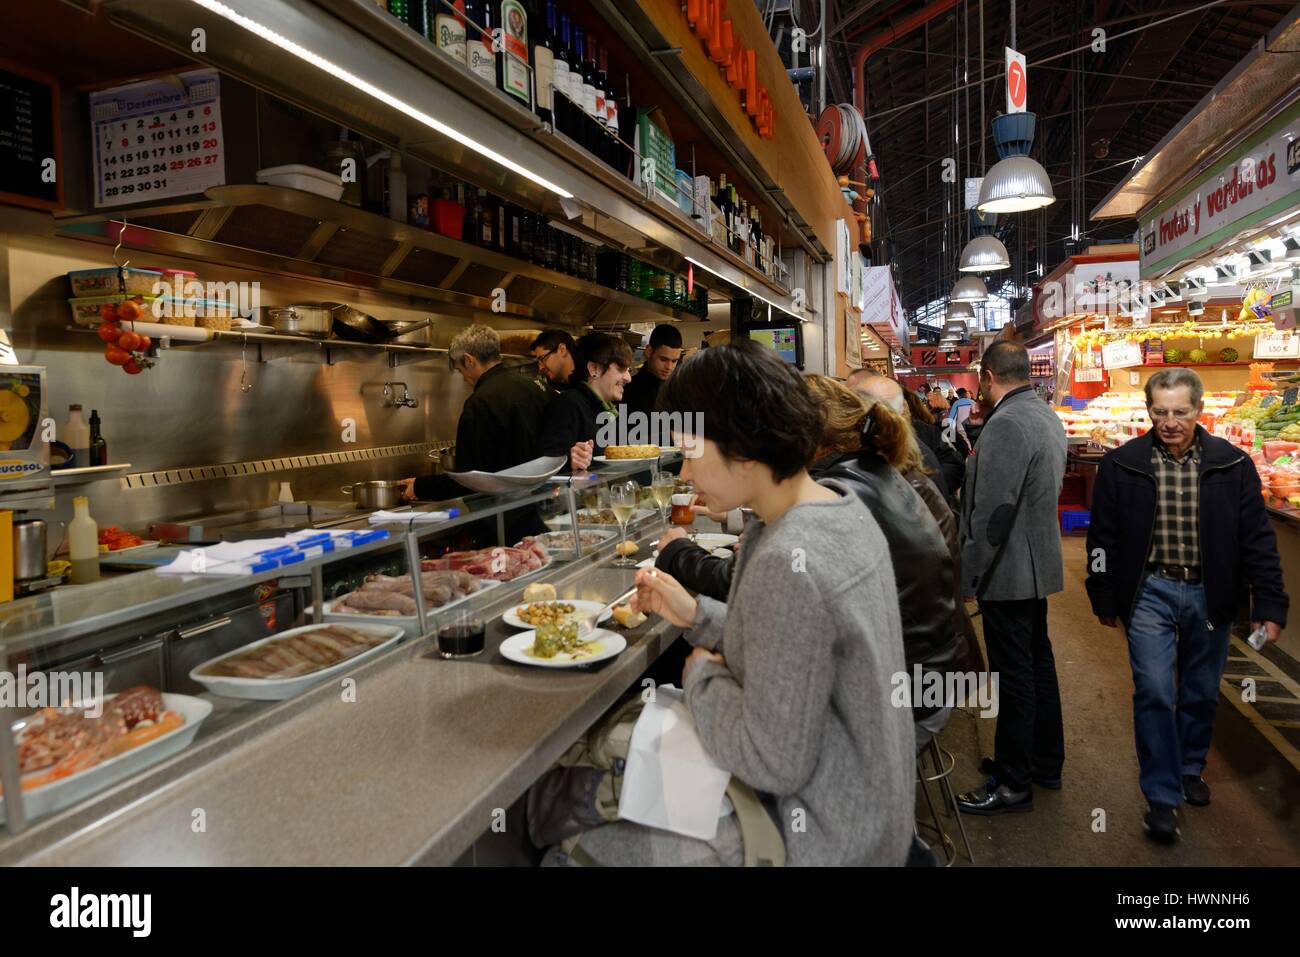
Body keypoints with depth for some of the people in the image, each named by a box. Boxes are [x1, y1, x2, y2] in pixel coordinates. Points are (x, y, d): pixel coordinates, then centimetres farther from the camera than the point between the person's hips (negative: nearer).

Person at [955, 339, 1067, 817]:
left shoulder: (1006, 424, -22)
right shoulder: (1047, 416, 10)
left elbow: (992, 512, -25)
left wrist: (968, 577, -18)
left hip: (1009, 571, -10)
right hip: (1039, 561, 10)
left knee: (1015, 676, 0)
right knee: (1038, 663, 20)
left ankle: (1013, 784, 13)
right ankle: (1045, 762, 35)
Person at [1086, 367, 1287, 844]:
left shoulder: (1232, 464, -4)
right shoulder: (1122, 464, -6)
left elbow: (1257, 538, -1)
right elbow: (1103, 537, 0)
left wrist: (1269, 603, -5)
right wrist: (1105, 599, 2)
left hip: (1210, 595, 2)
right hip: (1150, 592, -2)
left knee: (1202, 693, 16)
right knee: (1154, 693, -4)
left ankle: (1190, 768, 39)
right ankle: (1162, 796, 8)